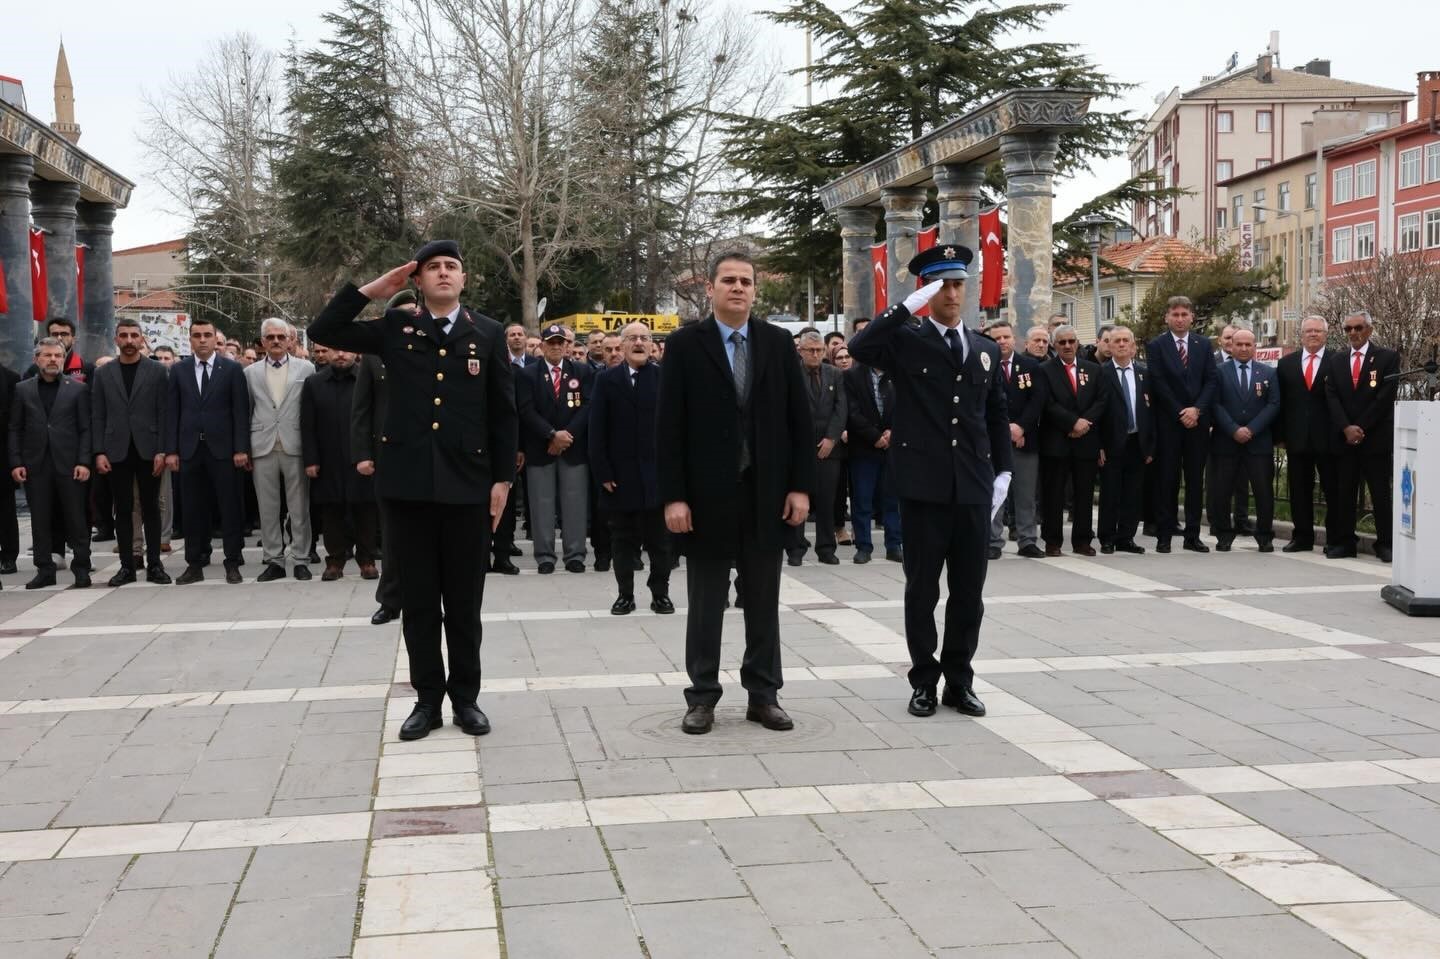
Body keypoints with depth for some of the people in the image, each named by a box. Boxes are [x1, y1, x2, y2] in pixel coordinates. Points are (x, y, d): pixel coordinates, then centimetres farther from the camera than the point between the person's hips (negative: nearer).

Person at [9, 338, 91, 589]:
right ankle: (45, 570, 12)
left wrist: (83, 462, -9)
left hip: (68, 464, -2)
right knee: (40, 519, 5)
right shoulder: (23, 389, 10)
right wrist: (16, 463, -2)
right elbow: (15, 429, 8)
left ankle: (81, 568, 8)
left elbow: (85, 428, 0)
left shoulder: (78, 389, 4)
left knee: (76, 518, 1)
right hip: (35, 465, 2)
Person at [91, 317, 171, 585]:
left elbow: (164, 414, -1)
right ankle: (127, 566, 9)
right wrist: (99, 452, -4)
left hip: (148, 450, -1)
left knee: (151, 508, 4)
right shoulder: (103, 373, 8)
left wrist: (162, 451, -9)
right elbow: (97, 417, 5)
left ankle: (154, 564, 8)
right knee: (123, 510, 5)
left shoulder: (157, 371, 3)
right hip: (116, 452, 2)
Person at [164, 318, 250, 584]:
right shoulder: (178, 370, 8)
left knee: (230, 507, 1)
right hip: (189, 449, 2)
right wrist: (171, 450, -1)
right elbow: (171, 412, 6)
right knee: (193, 509, 6)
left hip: (223, 448, -2)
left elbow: (241, 411, -1)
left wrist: (241, 449, -8)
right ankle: (195, 564, 12)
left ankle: (233, 563, 8)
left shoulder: (232, 369, 2)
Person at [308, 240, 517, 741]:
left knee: (464, 600, 7)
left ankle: (465, 697, 18)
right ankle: (428, 698, 18)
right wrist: (372, 289, -2)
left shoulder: (487, 334, 5)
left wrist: (503, 478, 0)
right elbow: (323, 331, 2)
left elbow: (503, 412, 5)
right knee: (418, 599, 7)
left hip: (468, 483, -1)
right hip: (409, 483, 1)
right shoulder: (396, 327, 7)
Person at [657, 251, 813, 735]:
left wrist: (800, 486, -1)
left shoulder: (778, 342, 4)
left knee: (764, 600, 10)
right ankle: (702, 696, 16)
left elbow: (798, 418, 5)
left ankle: (764, 694, 19)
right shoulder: (684, 345, -3)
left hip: (766, 493, 2)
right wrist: (673, 496, -11)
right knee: (705, 602, 7)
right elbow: (669, 427, -5)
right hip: (707, 494, -2)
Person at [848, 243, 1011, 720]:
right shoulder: (906, 343, 0)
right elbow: (859, 347, -20)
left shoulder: (986, 350, 13)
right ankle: (924, 681, 16)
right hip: (923, 488, -3)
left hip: (975, 489, 3)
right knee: (922, 590, 5)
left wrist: (1002, 472, 10)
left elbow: (997, 417, 17)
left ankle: (959, 680, 19)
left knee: (969, 592, 8)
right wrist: (910, 303, -19)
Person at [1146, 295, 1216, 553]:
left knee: (1196, 480, 5)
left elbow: (1211, 380, 4)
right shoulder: (1156, 346, 0)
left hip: (1198, 420, 3)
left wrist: (1197, 409, -10)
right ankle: (1165, 536, 4)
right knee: (1168, 479, -1)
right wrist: (1181, 414, -11)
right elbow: (1158, 384, -6)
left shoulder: (1203, 345, 10)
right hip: (1168, 423, -3)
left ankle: (1192, 536, 10)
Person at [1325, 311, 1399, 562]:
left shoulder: (1387, 357, 0)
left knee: (1381, 492, -1)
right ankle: (1344, 542, 8)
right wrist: (1346, 428, -11)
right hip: (1344, 438, 4)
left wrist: (1361, 428, -12)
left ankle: (1385, 544, 3)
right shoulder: (1337, 360, 12)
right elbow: (1332, 396, 3)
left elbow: (1385, 397, -8)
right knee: (1343, 492, 4)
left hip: (1376, 437, -4)